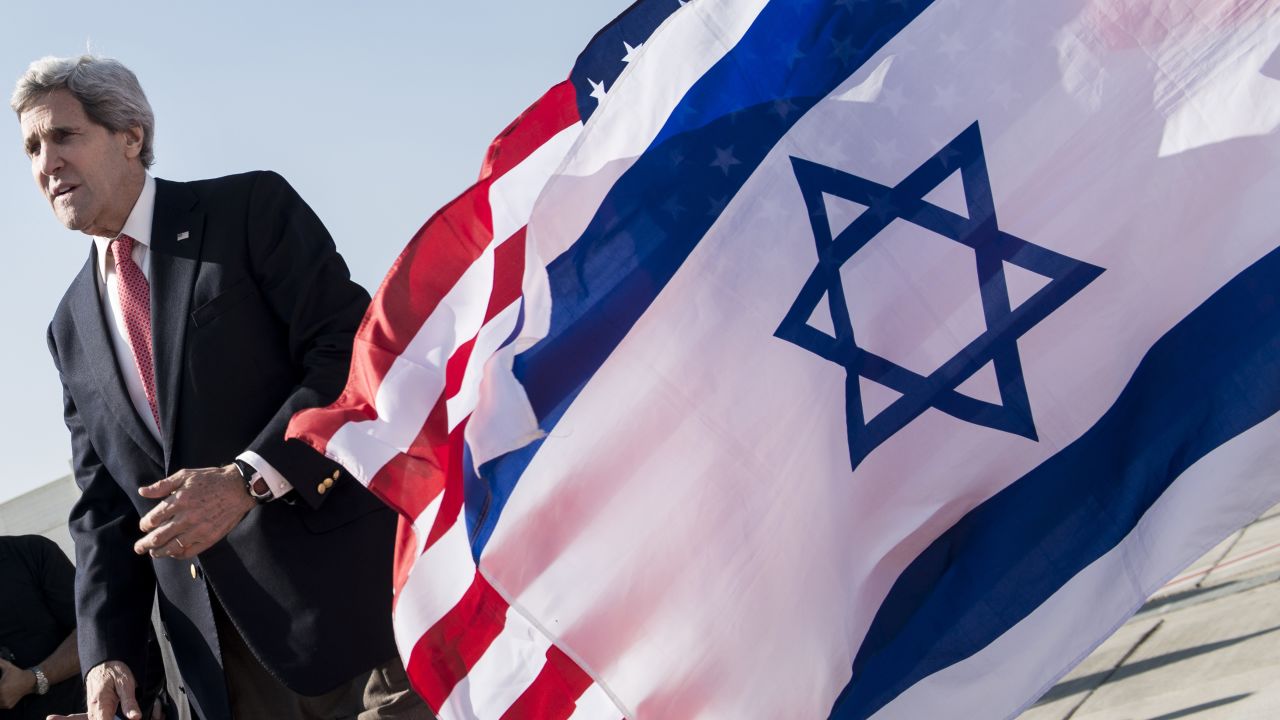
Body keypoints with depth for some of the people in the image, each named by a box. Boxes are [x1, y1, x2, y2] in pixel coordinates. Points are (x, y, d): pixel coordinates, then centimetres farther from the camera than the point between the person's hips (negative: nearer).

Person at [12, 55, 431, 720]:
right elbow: (102, 499, 14)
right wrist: (107, 654, 0)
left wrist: (248, 479, -20)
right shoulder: (71, 327, 17)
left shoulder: (251, 209, 1)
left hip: (345, 586, -5)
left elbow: (352, 352, -9)